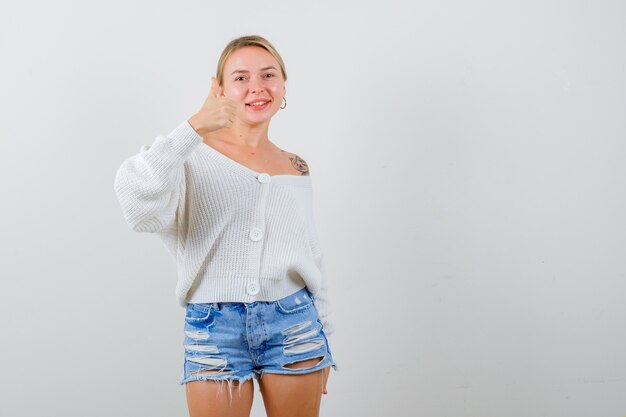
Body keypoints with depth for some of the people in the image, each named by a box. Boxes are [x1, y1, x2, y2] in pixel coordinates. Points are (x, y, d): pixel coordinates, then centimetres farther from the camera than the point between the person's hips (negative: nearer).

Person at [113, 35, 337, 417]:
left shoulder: (297, 170, 10)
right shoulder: (193, 158, -4)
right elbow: (138, 199, -25)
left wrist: (323, 339, 16)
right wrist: (194, 127, -28)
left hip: (294, 324, 3)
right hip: (215, 329, -3)